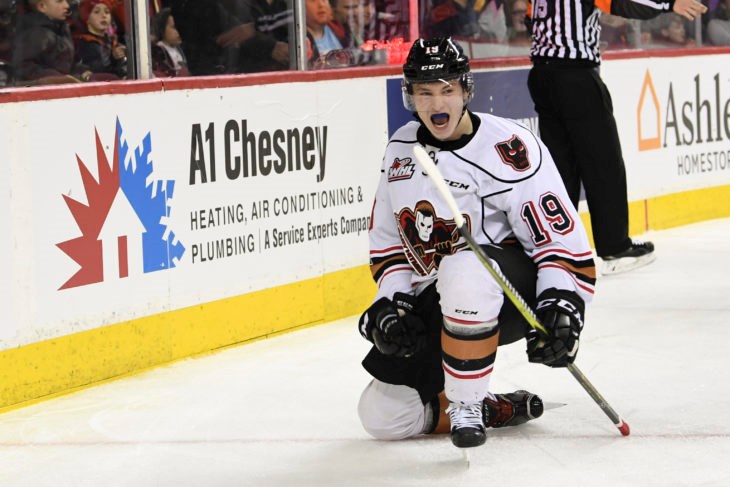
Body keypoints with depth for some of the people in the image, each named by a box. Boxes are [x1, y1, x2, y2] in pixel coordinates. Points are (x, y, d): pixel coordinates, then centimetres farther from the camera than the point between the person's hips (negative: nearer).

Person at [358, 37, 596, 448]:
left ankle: (466, 403, -24)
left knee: (463, 270, -42)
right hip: (434, 305, 7)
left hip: (513, 297, -7)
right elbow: (388, 240, 14)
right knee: (383, 414, -1)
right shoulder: (401, 149, 4)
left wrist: (562, 308, -29)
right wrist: (390, 304, 0)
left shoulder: (509, 147, -17)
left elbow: (561, 237, -17)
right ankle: (491, 410, 18)